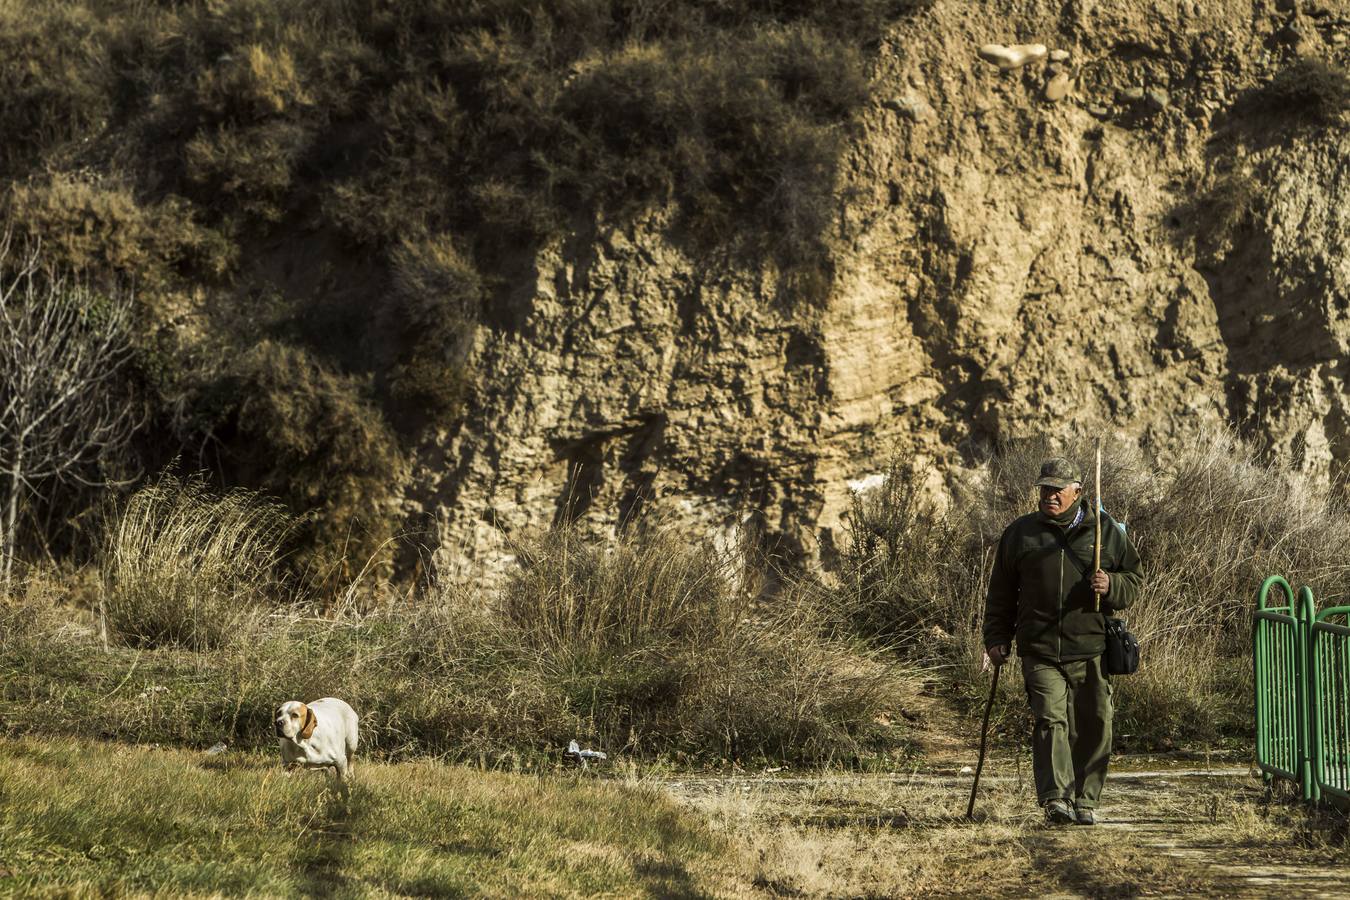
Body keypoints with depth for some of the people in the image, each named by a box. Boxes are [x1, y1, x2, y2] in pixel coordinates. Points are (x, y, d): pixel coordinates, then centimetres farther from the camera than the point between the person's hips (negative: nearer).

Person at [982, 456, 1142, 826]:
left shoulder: (1107, 531, 9)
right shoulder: (1020, 533, 10)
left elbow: (1134, 580, 13)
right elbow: (1000, 593, 16)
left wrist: (1110, 586, -9)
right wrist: (996, 638, 9)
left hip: (1092, 650, 1)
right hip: (1040, 652, -1)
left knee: (1093, 727, 3)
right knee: (1050, 719, -15)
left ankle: (1085, 800, 15)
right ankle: (1055, 799, -22)